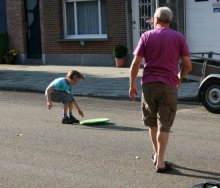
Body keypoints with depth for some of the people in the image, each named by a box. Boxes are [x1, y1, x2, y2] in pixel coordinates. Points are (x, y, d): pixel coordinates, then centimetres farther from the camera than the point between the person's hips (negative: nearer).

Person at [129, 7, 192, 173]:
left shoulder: (147, 36, 2)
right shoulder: (179, 38, 2)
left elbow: (136, 63, -3)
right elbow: (187, 64, 0)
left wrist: (132, 84, 6)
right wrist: (179, 78, 18)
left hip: (149, 84, 1)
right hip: (169, 85, -1)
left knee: (152, 122, 18)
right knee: (164, 124, 1)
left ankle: (157, 154, 30)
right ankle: (160, 162, -3)